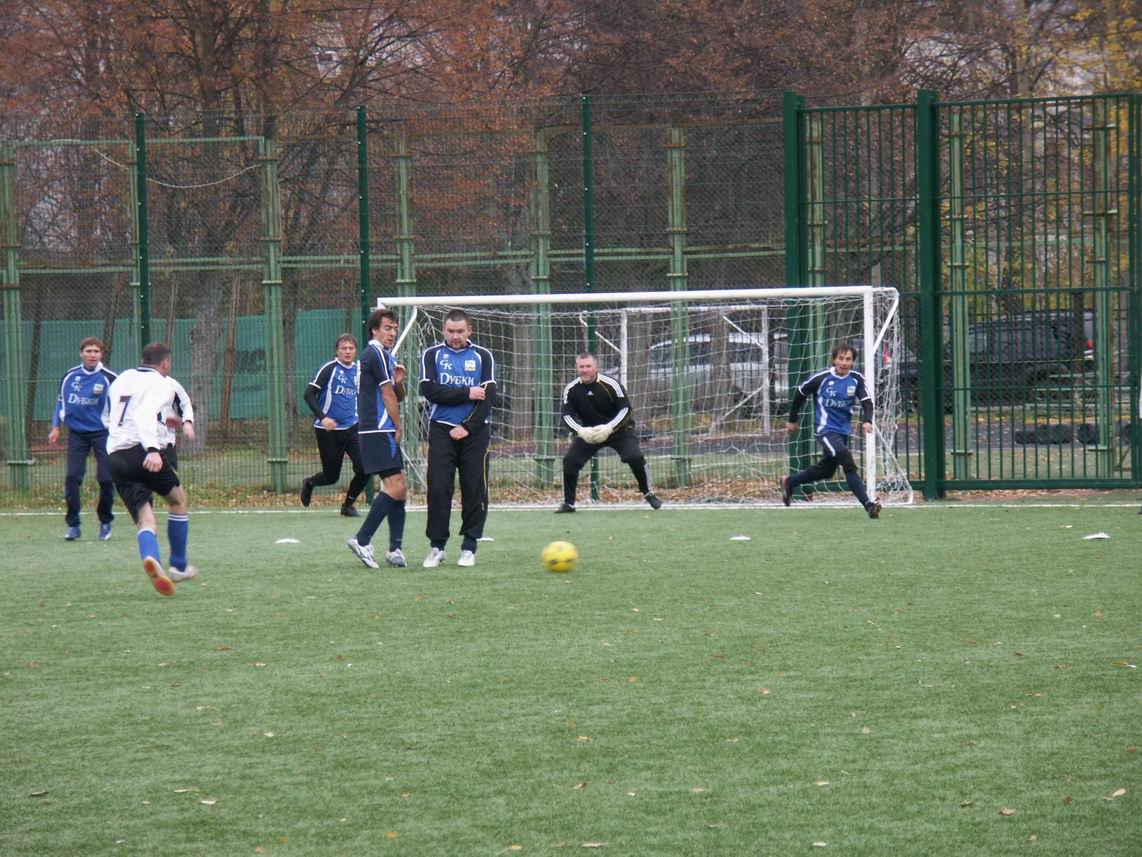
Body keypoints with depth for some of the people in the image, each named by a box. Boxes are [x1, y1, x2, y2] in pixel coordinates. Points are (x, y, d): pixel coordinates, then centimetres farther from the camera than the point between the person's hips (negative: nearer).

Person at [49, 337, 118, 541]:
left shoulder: (109, 378, -8)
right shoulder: (70, 376, 1)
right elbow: (61, 401, 13)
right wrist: (56, 427, 6)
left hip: (102, 432, -2)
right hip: (77, 432, 2)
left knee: (106, 478, -6)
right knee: (72, 477, -8)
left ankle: (105, 523, 14)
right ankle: (73, 525, -1)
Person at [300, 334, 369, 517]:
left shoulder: (359, 369, 6)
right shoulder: (330, 368, -10)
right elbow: (309, 394, -12)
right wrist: (322, 417, -24)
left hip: (351, 428, 4)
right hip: (328, 431, -4)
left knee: (364, 469, -12)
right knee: (331, 477, 3)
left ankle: (348, 505, 12)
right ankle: (309, 483, 38)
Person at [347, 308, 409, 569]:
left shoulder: (386, 356, 20)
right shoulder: (376, 354, -11)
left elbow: (397, 397, 24)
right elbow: (388, 396, -11)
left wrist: (398, 382, 2)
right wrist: (398, 428, 0)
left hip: (384, 433, 11)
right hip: (379, 431, -11)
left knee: (399, 489, 8)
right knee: (395, 487, -15)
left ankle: (395, 549, 7)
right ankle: (362, 540, -14)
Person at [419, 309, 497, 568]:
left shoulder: (483, 357, 5)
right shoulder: (432, 355, 5)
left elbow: (488, 396, -4)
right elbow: (429, 390, -8)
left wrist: (467, 427, -12)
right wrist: (466, 393, -12)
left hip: (475, 431, 0)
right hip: (442, 430, 0)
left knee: (474, 489, 0)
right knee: (438, 488, -7)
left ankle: (469, 547, 8)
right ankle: (436, 546, 2)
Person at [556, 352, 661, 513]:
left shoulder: (611, 385, -20)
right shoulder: (570, 390, -11)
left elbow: (626, 409, -18)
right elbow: (567, 415, -10)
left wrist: (609, 428, -31)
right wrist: (581, 431, -30)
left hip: (618, 429, -3)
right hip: (587, 432, 3)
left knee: (635, 457, -22)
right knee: (570, 460, -14)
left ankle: (649, 494, 1)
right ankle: (568, 503, 0)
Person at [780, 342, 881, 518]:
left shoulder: (856, 379, -3)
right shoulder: (821, 378, -11)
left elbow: (867, 401, -8)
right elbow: (800, 393, 3)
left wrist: (867, 421, -29)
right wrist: (792, 420, 12)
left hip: (843, 431, 6)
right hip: (825, 429, -6)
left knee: (826, 470, 20)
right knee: (848, 464, -21)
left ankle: (788, 483, 42)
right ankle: (868, 505, -26)